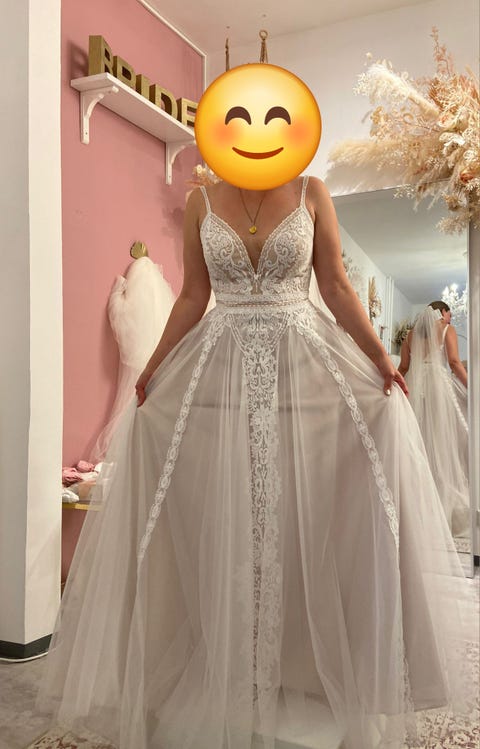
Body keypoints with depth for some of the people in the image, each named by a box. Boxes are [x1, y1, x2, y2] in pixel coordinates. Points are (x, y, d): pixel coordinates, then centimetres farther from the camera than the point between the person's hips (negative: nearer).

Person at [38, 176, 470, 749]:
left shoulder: (310, 193, 4)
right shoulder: (201, 202, 8)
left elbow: (336, 287, 3)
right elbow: (192, 298, 9)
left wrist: (380, 358, -5)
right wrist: (152, 371, 6)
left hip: (307, 373, -1)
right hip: (220, 373, 1)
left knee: (302, 522, 4)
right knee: (224, 523, 6)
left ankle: (311, 671, 24)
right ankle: (229, 681, 23)